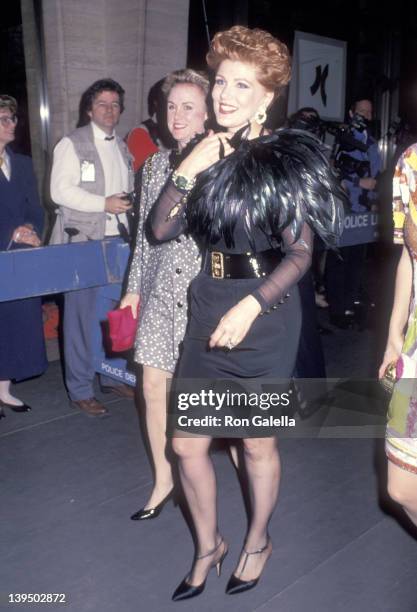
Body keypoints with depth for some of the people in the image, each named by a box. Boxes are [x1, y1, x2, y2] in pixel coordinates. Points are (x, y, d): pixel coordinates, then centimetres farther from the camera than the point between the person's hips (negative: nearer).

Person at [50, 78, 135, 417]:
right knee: (81, 316, -3)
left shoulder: (122, 147, 17)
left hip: (116, 241, 6)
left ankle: (112, 376, 26)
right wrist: (104, 204, -20)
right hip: (82, 242, -6)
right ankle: (80, 390, 8)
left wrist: (129, 203, 9)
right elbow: (60, 191, -13)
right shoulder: (72, 144, -3)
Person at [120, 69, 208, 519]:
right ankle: (163, 482, 27)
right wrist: (134, 288, 14)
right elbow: (145, 232, 13)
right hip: (161, 292, 5)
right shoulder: (155, 165, 9)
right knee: (154, 388, 7)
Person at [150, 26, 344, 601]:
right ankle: (208, 546, 34)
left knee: (257, 443, 12)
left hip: (264, 312, -5)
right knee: (186, 443, 8)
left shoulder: (284, 158, -9)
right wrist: (187, 172, -11)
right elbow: (161, 229, 3)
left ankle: (258, 541, 39)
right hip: (208, 308, 5)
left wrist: (250, 307, -22)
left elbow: (300, 252, -12)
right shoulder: (207, 155, 6)